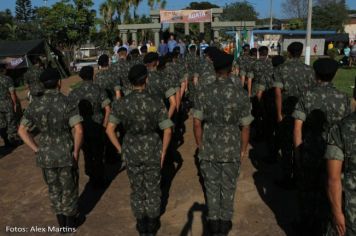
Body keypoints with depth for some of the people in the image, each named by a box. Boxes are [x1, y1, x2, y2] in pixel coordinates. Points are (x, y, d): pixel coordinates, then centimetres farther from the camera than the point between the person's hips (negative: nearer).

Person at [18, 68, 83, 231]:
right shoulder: (67, 103, -16)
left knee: (54, 189, 20)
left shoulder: (34, 105, -5)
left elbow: (22, 130, -3)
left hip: (45, 156, 3)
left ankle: (62, 223, 35)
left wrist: (37, 150, 1)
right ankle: (70, 224, 32)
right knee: (69, 189, 16)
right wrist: (76, 152, -10)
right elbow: (78, 130, -23)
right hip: (66, 155, -3)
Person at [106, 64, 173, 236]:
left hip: (131, 152, 2)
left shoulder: (121, 103, -10)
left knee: (137, 189, 18)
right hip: (152, 151, -1)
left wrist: (120, 149, 2)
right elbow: (167, 131, -15)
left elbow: (109, 129, -8)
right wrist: (163, 152, -2)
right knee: (153, 189, 17)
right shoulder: (155, 103, -15)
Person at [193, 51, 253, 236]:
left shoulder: (204, 93, -11)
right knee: (228, 187, 18)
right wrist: (243, 149, 7)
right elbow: (245, 127, -8)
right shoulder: (241, 94, -12)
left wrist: (200, 146, 7)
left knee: (211, 186, 17)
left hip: (209, 150, 0)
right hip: (232, 150, 0)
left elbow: (197, 123, -7)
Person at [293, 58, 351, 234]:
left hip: (309, 151, -1)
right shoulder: (343, 98, -7)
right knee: (325, 190, 19)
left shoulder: (307, 97, -10)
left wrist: (298, 151, -4)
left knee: (307, 189, 18)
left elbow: (298, 127, -13)